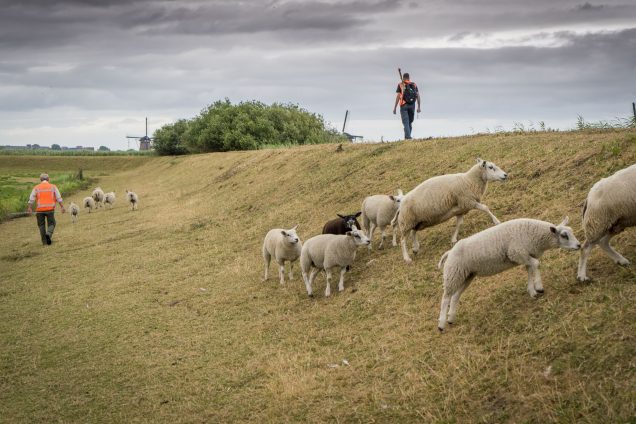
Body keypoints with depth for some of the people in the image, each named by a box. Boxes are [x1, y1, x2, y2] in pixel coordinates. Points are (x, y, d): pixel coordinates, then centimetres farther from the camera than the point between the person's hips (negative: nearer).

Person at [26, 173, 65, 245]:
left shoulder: (36, 187, 7)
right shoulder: (53, 187, 7)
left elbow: (31, 199, -2)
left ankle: (44, 241, 15)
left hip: (40, 209, 1)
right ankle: (48, 234, -19)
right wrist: (62, 207, -2)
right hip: (50, 209, -1)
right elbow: (59, 198, 0)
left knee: (41, 225, 14)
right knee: (51, 224, 9)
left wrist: (29, 208, -6)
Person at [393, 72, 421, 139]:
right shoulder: (414, 85, 9)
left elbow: (398, 96, -5)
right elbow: (418, 96, 3)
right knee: (410, 122, 14)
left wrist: (395, 108, -2)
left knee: (406, 122, -5)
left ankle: (408, 137, -18)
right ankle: (407, 137, 15)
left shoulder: (400, 85, 1)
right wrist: (418, 107, 6)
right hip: (412, 105, 3)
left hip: (404, 105, -3)